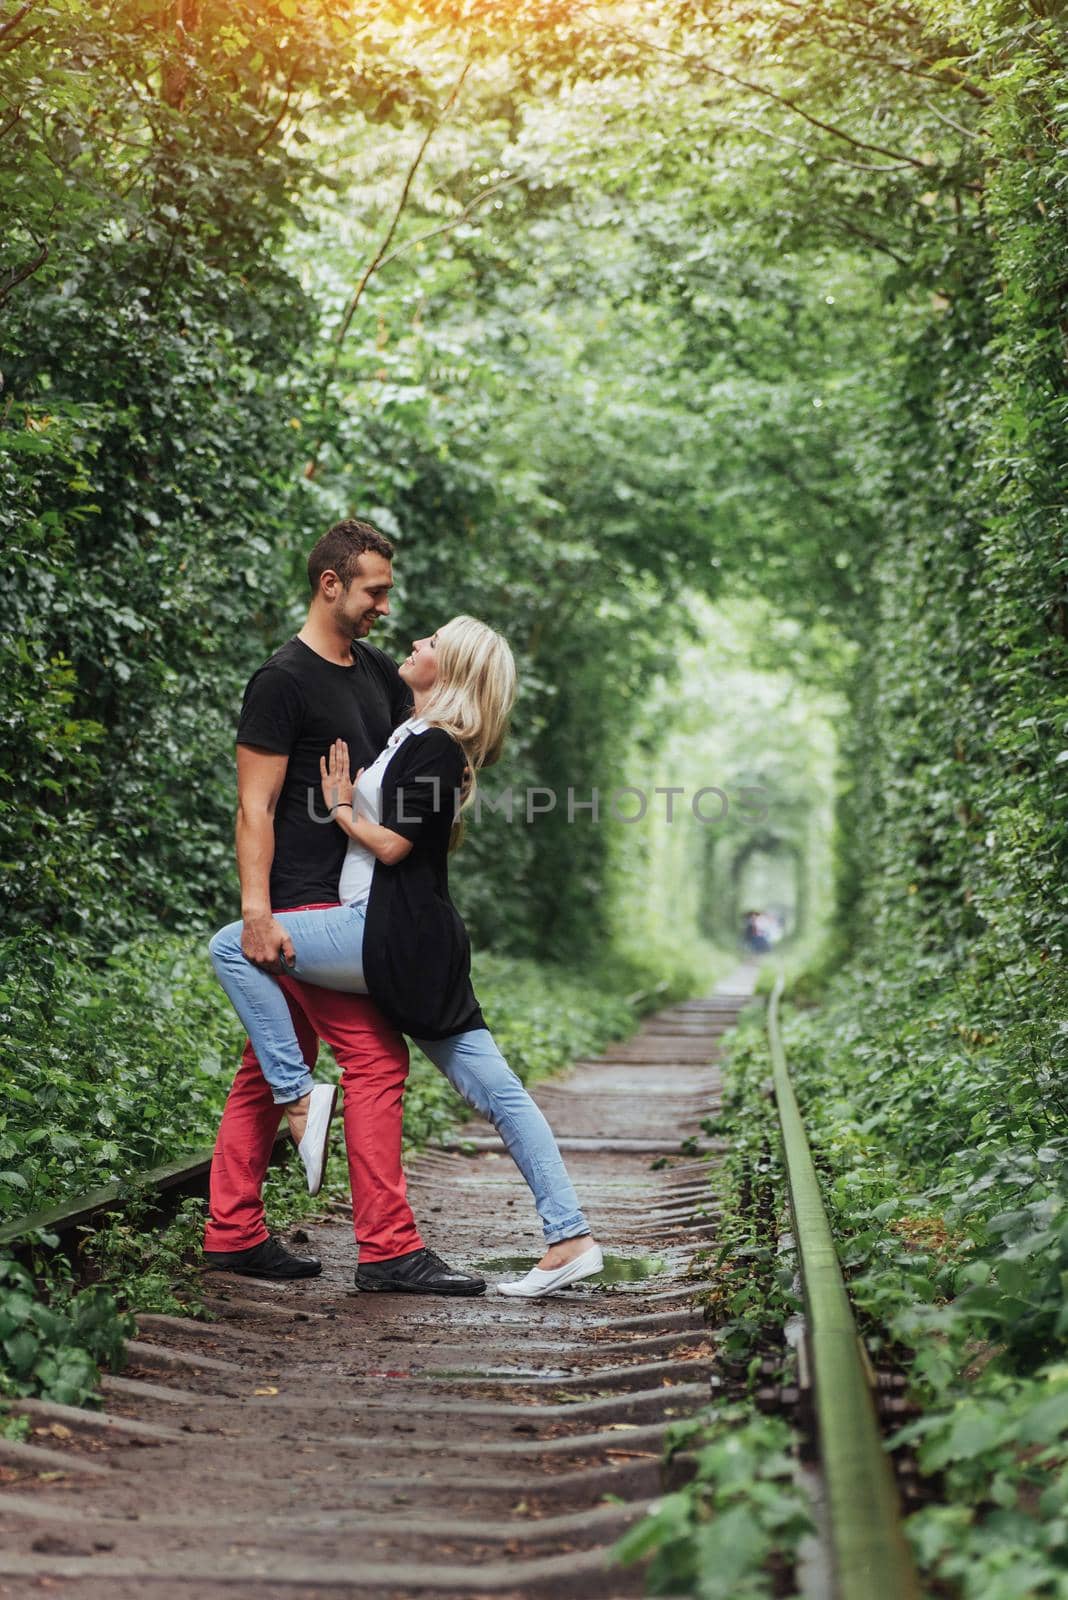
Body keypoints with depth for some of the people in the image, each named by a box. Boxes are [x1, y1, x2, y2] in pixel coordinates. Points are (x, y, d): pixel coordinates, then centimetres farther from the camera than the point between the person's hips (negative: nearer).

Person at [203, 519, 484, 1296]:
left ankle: (233, 1233, 18)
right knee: (376, 1058, -10)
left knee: (275, 1065, 11)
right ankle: (389, 1247, -6)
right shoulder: (283, 681, -11)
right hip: (304, 904, -9)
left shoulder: (376, 670, 15)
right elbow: (256, 807, -15)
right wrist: (256, 908, -22)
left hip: (346, 898, 9)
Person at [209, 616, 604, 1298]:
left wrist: (341, 807, 1)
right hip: (422, 942, 10)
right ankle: (570, 1237, 5)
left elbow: (391, 845, -15)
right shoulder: (431, 740, 17)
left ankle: (299, 1094, -6)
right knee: (498, 1090, 6)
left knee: (232, 948, -5)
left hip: (391, 935, -10)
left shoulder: (433, 746, -11)